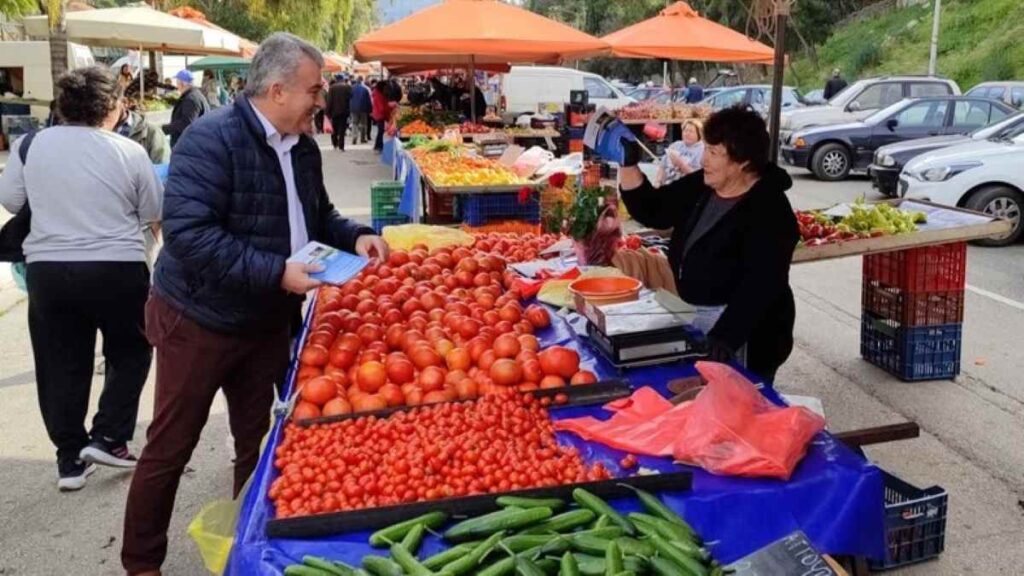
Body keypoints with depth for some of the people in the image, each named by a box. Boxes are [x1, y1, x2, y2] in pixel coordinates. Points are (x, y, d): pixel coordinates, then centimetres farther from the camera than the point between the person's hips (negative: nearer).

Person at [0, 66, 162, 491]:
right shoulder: (129, 153, -9)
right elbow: (155, 214, 0)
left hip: (48, 269, 3)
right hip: (117, 269, -3)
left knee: (61, 366, 12)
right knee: (130, 352, 18)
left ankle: (70, 459, 18)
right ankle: (108, 437, 12)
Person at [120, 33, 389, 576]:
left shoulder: (303, 147, 3)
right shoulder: (211, 139, -22)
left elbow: (317, 216, 17)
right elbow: (187, 232, -30)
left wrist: (355, 237, -4)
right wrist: (276, 272, -32)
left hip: (268, 321, 7)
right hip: (200, 320, -7)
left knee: (257, 439, 16)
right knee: (171, 446, 7)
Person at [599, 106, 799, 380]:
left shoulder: (769, 211, -21)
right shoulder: (699, 186, 3)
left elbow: (760, 287, -28)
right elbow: (652, 212, 11)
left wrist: (726, 336, -37)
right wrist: (628, 165, -2)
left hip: (743, 334, -8)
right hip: (690, 316, 8)